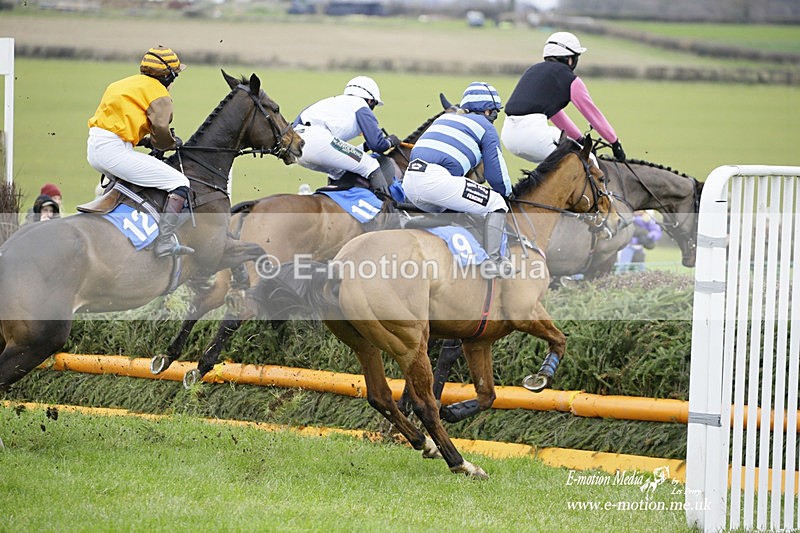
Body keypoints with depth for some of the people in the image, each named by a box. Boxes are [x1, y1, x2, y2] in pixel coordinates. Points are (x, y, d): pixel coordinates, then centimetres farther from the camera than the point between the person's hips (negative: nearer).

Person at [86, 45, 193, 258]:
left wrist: (146, 140, 20)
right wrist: (172, 143, 5)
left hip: (93, 147, 9)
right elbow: (160, 127, -16)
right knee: (180, 184, -7)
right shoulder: (159, 93, -1)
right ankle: (164, 242, -20)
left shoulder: (127, 83, 24)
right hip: (115, 151, -9)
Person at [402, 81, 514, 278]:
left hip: (409, 182, 7)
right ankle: (493, 261, -4)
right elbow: (495, 172, 10)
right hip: (437, 181, -7)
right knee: (496, 204, 5)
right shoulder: (486, 127, 12)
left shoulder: (444, 119, 31)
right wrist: (506, 192, 32)